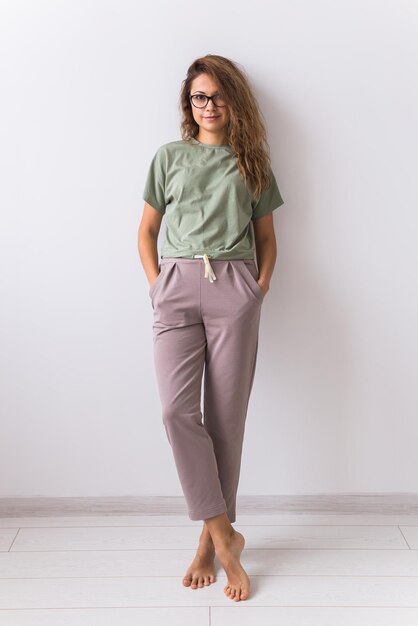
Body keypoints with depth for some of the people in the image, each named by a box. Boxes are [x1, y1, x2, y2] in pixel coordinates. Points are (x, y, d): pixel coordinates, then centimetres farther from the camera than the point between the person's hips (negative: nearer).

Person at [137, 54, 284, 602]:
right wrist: (155, 284, 2)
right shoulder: (169, 157, 16)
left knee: (226, 415, -1)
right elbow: (147, 230, 16)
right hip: (177, 287, 0)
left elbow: (266, 237, 17)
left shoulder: (251, 163, 16)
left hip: (233, 288, 0)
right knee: (178, 407, -14)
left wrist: (260, 288, 1)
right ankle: (224, 533, -3)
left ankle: (210, 540, 12)